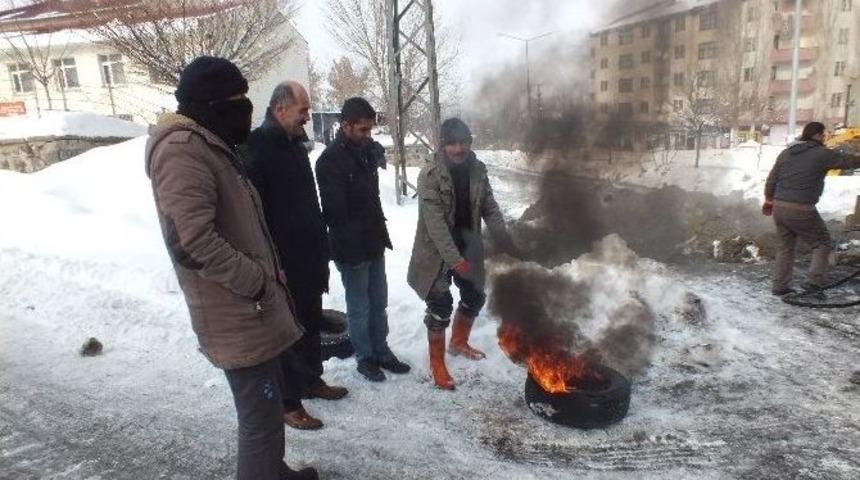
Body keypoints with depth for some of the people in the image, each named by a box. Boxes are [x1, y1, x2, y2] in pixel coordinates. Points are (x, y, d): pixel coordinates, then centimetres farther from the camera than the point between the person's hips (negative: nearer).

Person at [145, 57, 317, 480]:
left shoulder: (209, 145, 16)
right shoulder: (183, 150, -17)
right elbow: (191, 241, -27)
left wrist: (265, 278, 17)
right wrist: (257, 281, -18)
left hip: (250, 306, 10)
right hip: (236, 315, -10)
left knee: (269, 398, 23)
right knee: (262, 413, -1)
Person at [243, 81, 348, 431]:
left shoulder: (295, 145, 12)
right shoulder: (256, 149, -15)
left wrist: (321, 249, 15)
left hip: (308, 259, 8)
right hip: (281, 263, -8)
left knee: (311, 324, 19)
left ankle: (312, 380, 36)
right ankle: (288, 402, 17)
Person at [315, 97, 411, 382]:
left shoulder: (367, 151, 10)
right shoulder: (331, 160, -15)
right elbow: (334, 212, -17)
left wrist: (380, 232, 13)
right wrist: (351, 244, -15)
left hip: (374, 243, 7)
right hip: (351, 249, -7)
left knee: (379, 303, 15)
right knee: (359, 307, 6)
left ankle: (381, 351, 29)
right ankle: (365, 358, 22)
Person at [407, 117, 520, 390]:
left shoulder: (477, 170, -3)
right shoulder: (430, 175, -19)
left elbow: (490, 209, 3)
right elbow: (434, 221, -24)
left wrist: (506, 243, -5)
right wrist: (454, 258, -29)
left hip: (467, 246, 6)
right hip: (437, 251, -6)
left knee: (474, 296, 17)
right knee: (441, 305, -6)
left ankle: (458, 343, 42)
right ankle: (437, 363, 12)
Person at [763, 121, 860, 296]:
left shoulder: (786, 153, 12)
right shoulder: (822, 154, -5)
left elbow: (771, 179, 13)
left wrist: (768, 200, 22)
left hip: (779, 207, 6)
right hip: (801, 210, -6)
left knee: (785, 246, 17)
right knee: (822, 244, 11)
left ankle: (779, 286, 19)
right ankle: (815, 282, 3)